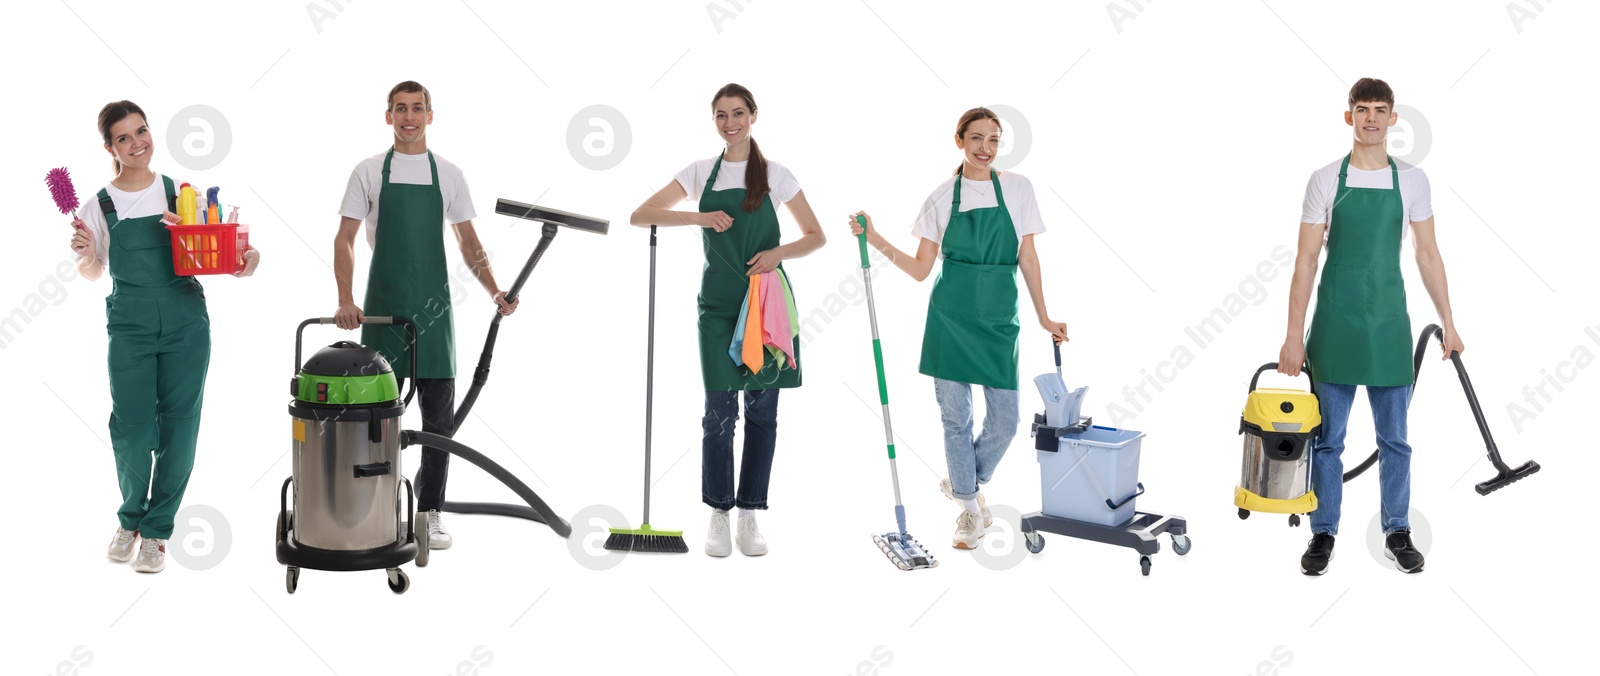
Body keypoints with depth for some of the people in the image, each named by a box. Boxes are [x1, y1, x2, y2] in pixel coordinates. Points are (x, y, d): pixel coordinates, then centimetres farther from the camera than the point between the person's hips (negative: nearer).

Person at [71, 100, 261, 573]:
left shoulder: (182, 194, 6)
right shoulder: (99, 207, 4)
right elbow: (92, 274, 11)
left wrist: (246, 257, -10)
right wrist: (83, 253, -10)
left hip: (186, 322, 1)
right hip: (129, 325, -1)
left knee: (179, 430, 1)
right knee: (132, 430, -6)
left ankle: (156, 530, 16)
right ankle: (130, 519, 20)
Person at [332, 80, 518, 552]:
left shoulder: (449, 175, 7)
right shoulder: (369, 172, 2)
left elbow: (468, 243, 9)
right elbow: (344, 240, -2)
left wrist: (494, 291, -5)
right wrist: (346, 300, -15)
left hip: (434, 310, 2)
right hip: (383, 310, -1)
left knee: (439, 416, 3)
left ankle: (430, 511, 13)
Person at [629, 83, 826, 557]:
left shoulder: (775, 175, 4)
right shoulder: (701, 173, 7)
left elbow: (815, 236, 7)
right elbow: (639, 216, 2)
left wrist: (779, 252, -13)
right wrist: (699, 217, -11)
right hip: (719, 301, 0)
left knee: (762, 409, 3)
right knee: (719, 409, -4)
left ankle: (749, 516, 12)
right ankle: (718, 515, 8)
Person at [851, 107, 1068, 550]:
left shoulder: (1018, 189, 3)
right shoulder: (942, 197, 2)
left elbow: (1028, 258, 8)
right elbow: (921, 269, 3)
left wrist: (1043, 317, 8)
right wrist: (875, 239, -7)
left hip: (999, 318, 1)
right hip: (951, 316, -1)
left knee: (1004, 419, 0)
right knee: (956, 416, 3)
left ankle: (964, 484, 29)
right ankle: (970, 509, 20)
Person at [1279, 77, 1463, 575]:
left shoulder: (1411, 181, 4)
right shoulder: (1326, 180, -1)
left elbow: (1428, 256, 8)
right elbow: (1306, 261, -2)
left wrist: (1448, 323, 5)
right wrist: (1294, 335, -6)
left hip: (1389, 325, 1)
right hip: (1335, 325, -1)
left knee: (1394, 439, 8)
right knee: (1328, 438, 6)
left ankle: (1397, 533, 20)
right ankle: (1323, 533, 16)